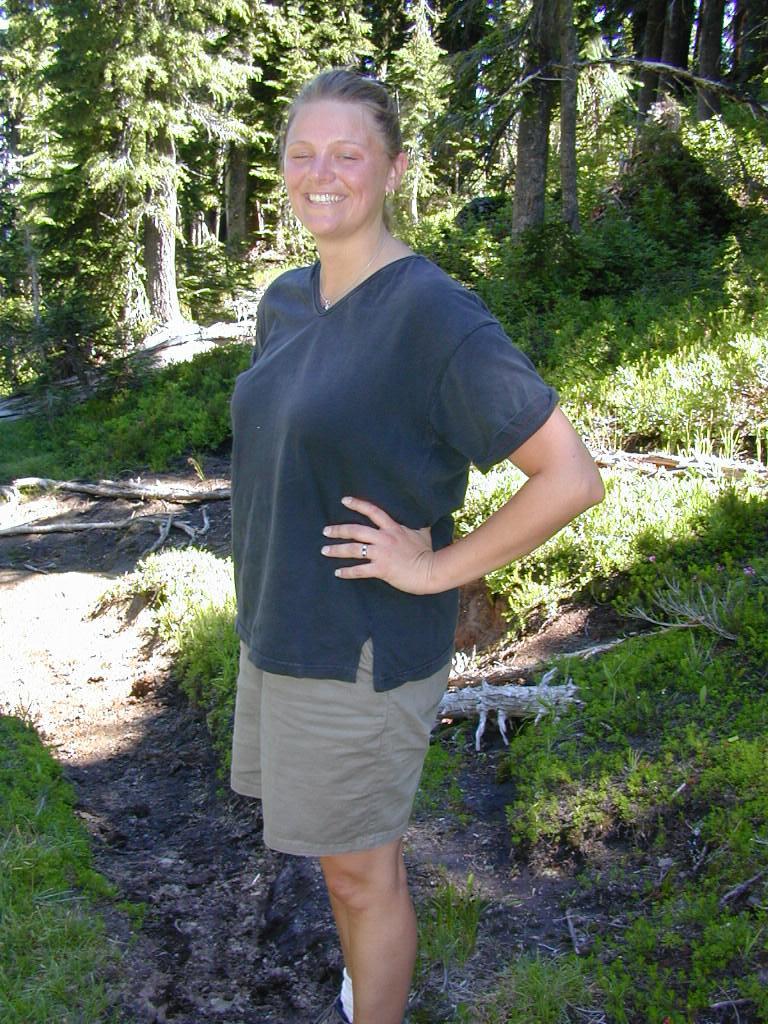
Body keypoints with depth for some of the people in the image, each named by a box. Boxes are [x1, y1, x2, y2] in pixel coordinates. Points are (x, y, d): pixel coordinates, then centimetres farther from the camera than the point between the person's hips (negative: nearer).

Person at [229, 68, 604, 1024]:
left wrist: (437, 568, -18)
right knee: (336, 850, 24)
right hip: (280, 628, 8)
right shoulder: (285, 300, 4)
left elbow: (571, 476, -23)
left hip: (366, 649, -8)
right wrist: (270, 606, 13)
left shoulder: (431, 313, -20)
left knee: (363, 870, 10)